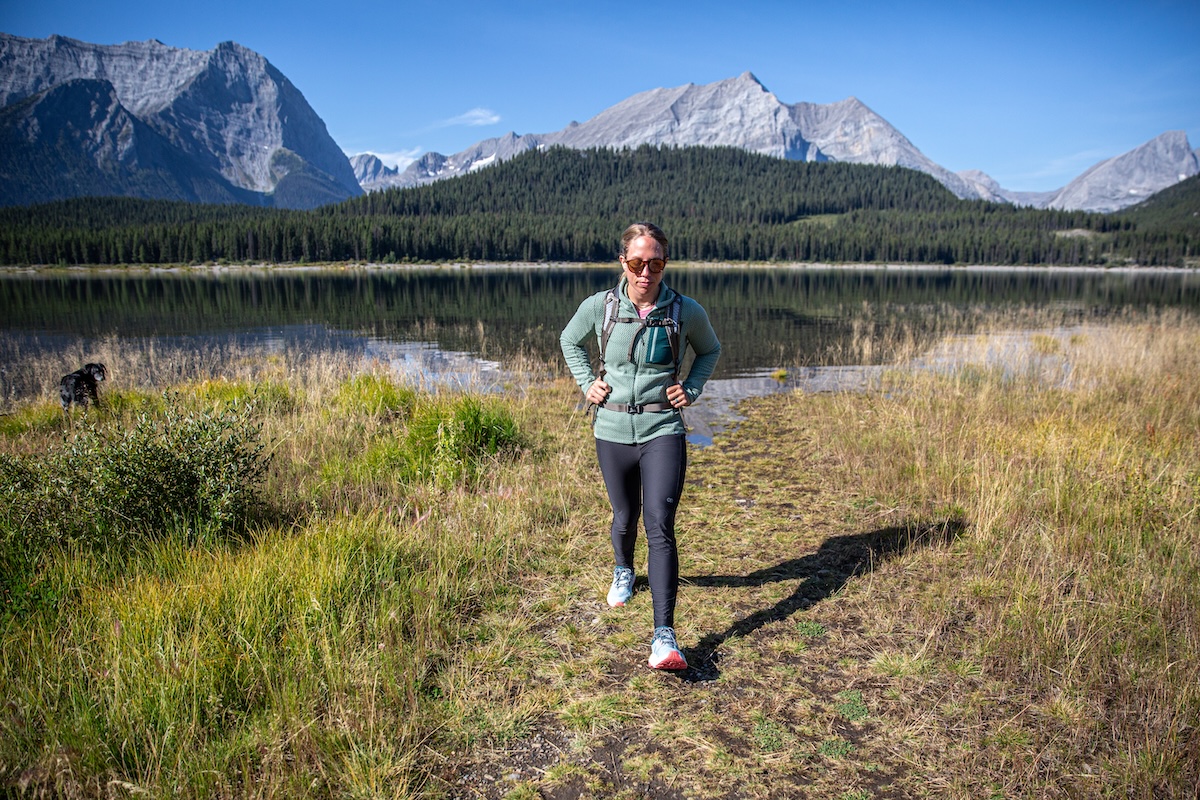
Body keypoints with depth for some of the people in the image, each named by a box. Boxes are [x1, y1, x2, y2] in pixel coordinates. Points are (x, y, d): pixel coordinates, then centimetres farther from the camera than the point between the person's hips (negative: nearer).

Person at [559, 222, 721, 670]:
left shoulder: (687, 312, -6)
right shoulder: (599, 306, -5)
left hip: (663, 431, -2)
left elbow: (710, 351, 15)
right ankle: (623, 572, 53)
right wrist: (586, 384, 4)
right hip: (612, 431, 2)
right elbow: (569, 341, 16)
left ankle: (664, 636, -14)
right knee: (625, 517, 18)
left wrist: (692, 390, 0)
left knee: (659, 525, -16)